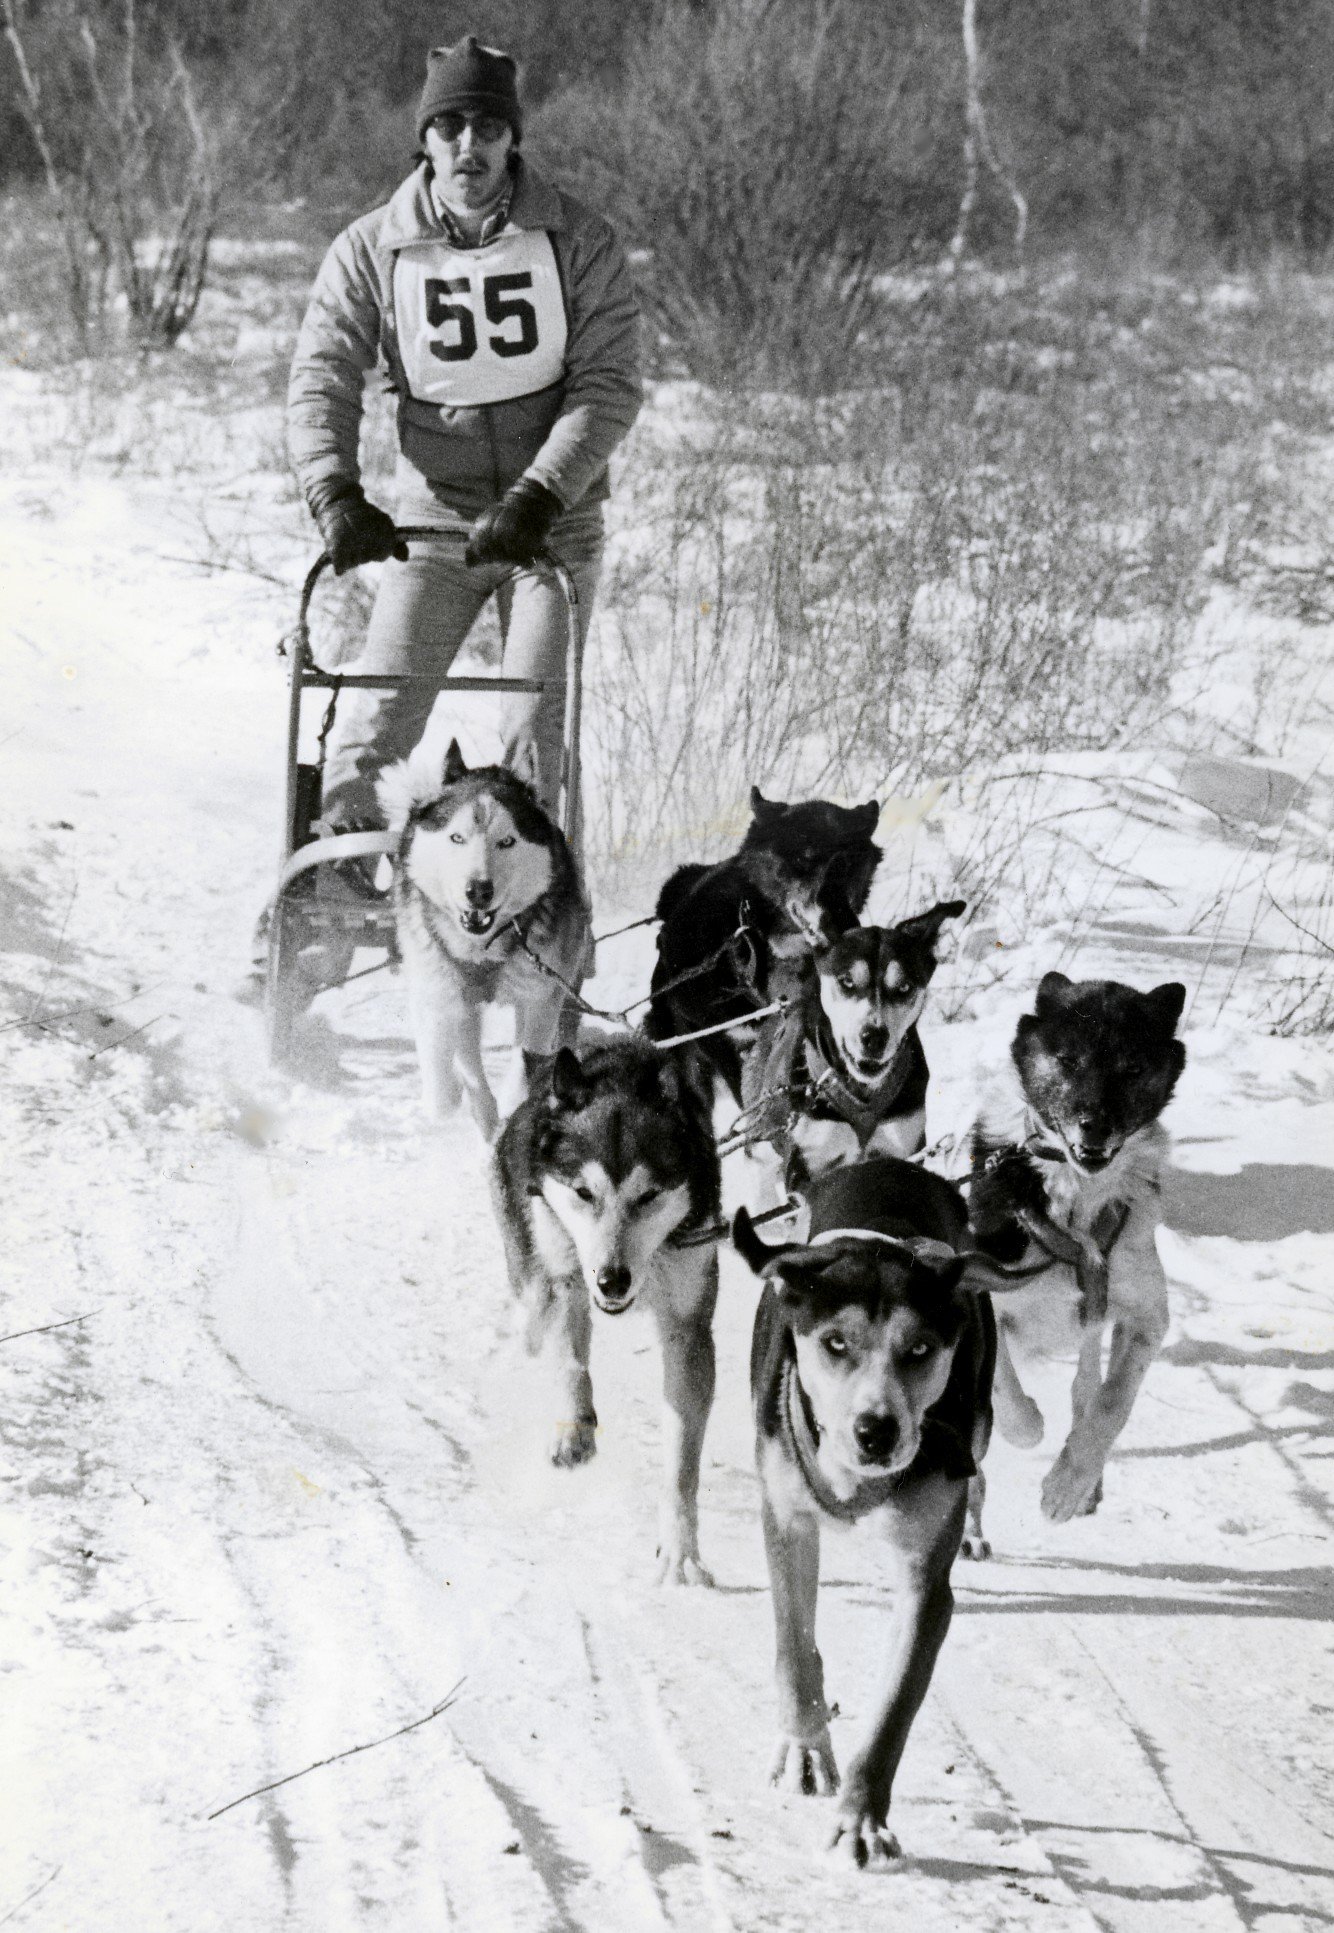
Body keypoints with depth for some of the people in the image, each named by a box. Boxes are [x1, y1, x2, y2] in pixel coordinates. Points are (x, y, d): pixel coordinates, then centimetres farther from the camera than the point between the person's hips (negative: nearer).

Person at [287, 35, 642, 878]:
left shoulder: (580, 243, -7)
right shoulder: (373, 249, -3)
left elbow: (609, 387, -10)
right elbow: (324, 378, -5)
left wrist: (535, 499, -21)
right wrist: (336, 493, -22)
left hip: (553, 517, -1)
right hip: (432, 517, 1)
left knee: (536, 725, -7)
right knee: (379, 715, -8)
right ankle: (340, 847, 0)